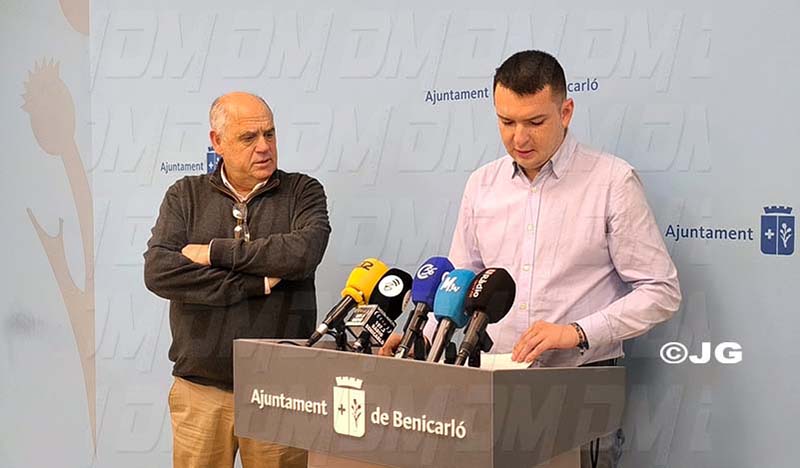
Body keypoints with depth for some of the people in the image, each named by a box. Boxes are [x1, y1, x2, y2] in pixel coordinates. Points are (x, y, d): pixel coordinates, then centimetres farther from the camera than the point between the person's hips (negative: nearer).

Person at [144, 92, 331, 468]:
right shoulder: (185, 196, 6)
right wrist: (255, 285, -13)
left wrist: (215, 252, -12)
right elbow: (158, 272, -9)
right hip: (200, 389, 1)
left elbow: (305, 251, -18)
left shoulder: (303, 192, 3)